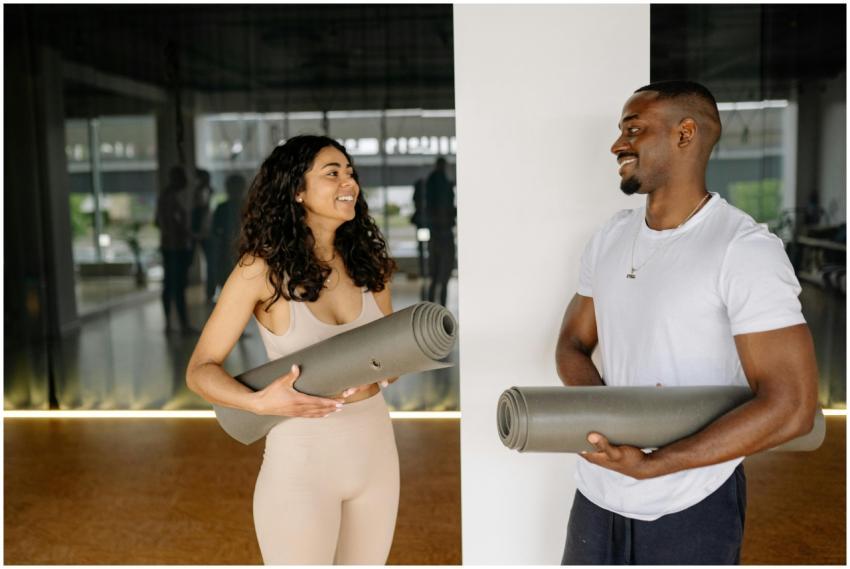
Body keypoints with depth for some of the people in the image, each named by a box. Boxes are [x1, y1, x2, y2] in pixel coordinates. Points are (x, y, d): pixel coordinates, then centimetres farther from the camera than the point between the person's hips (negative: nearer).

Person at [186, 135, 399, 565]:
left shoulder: (367, 263, -1)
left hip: (374, 449, 5)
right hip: (302, 458, -5)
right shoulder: (261, 270, -14)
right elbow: (200, 370, -9)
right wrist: (259, 402, -27)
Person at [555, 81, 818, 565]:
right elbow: (573, 345, 9)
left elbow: (791, 407, -20)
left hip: (691, 510, -5)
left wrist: (650, 465, -22)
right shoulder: (611, 237, 3)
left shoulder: (745, 250, -16)